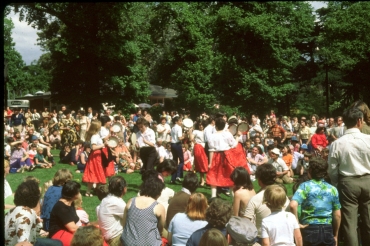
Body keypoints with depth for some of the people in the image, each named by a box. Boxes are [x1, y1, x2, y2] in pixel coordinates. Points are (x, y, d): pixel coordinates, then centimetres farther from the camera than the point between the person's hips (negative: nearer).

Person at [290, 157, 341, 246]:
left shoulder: (305, 186, -6)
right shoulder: (332, 189, 4)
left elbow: (293, 205, -23)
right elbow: (337, 215, 8)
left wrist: (297, 223, -10)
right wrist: (335, 235, 18)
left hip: (309, 229, -3)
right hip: (327, 230, 3)